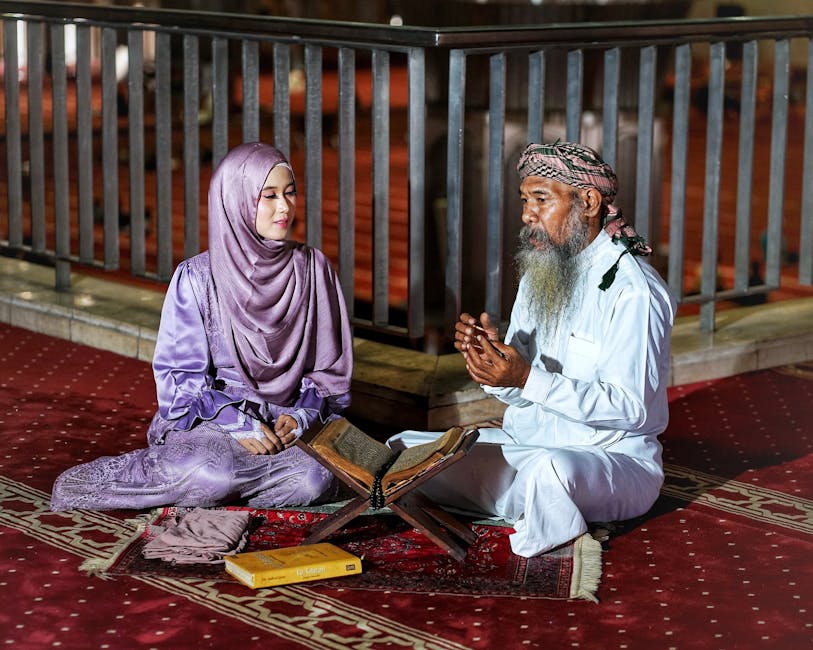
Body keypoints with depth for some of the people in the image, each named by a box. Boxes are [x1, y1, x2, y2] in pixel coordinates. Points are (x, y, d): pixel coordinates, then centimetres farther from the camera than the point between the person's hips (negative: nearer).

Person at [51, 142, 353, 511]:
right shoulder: (197, 278, -4)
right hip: (206, 419, -3)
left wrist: (301, 416, -9)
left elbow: (330, 368, 9)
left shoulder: (313, 269, 5)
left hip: (284, 421, 3)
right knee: (214, 471, -39)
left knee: (316, 480, -33)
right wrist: (236, 425, -18)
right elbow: (179, 375, -5)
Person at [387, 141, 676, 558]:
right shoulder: (538, 277, 11)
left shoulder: (633, 290, -15)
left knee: (551, 469, -41)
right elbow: (519, 394, 10)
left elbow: (630, 407, -22)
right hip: (522, 447, 8)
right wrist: (488, 357, -13)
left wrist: (528, 378, -30)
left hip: (612, 460, -8)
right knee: (403, 449, -1)